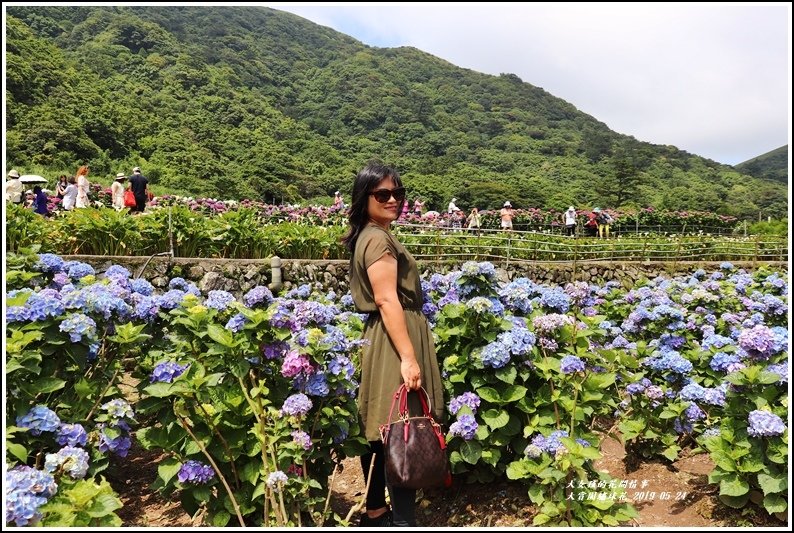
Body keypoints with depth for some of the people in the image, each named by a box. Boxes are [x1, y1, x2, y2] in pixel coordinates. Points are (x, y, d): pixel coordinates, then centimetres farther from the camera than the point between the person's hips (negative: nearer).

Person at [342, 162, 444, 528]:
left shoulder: (369, 237, 17)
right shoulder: (378, 239, -14)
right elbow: (388, 301, -21)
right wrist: (408, 357, -24)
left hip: (381, 340, 11)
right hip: (394, 341, -11)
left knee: (381, 433, 16)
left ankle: (376, 511, 28)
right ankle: (403, 520, 1)